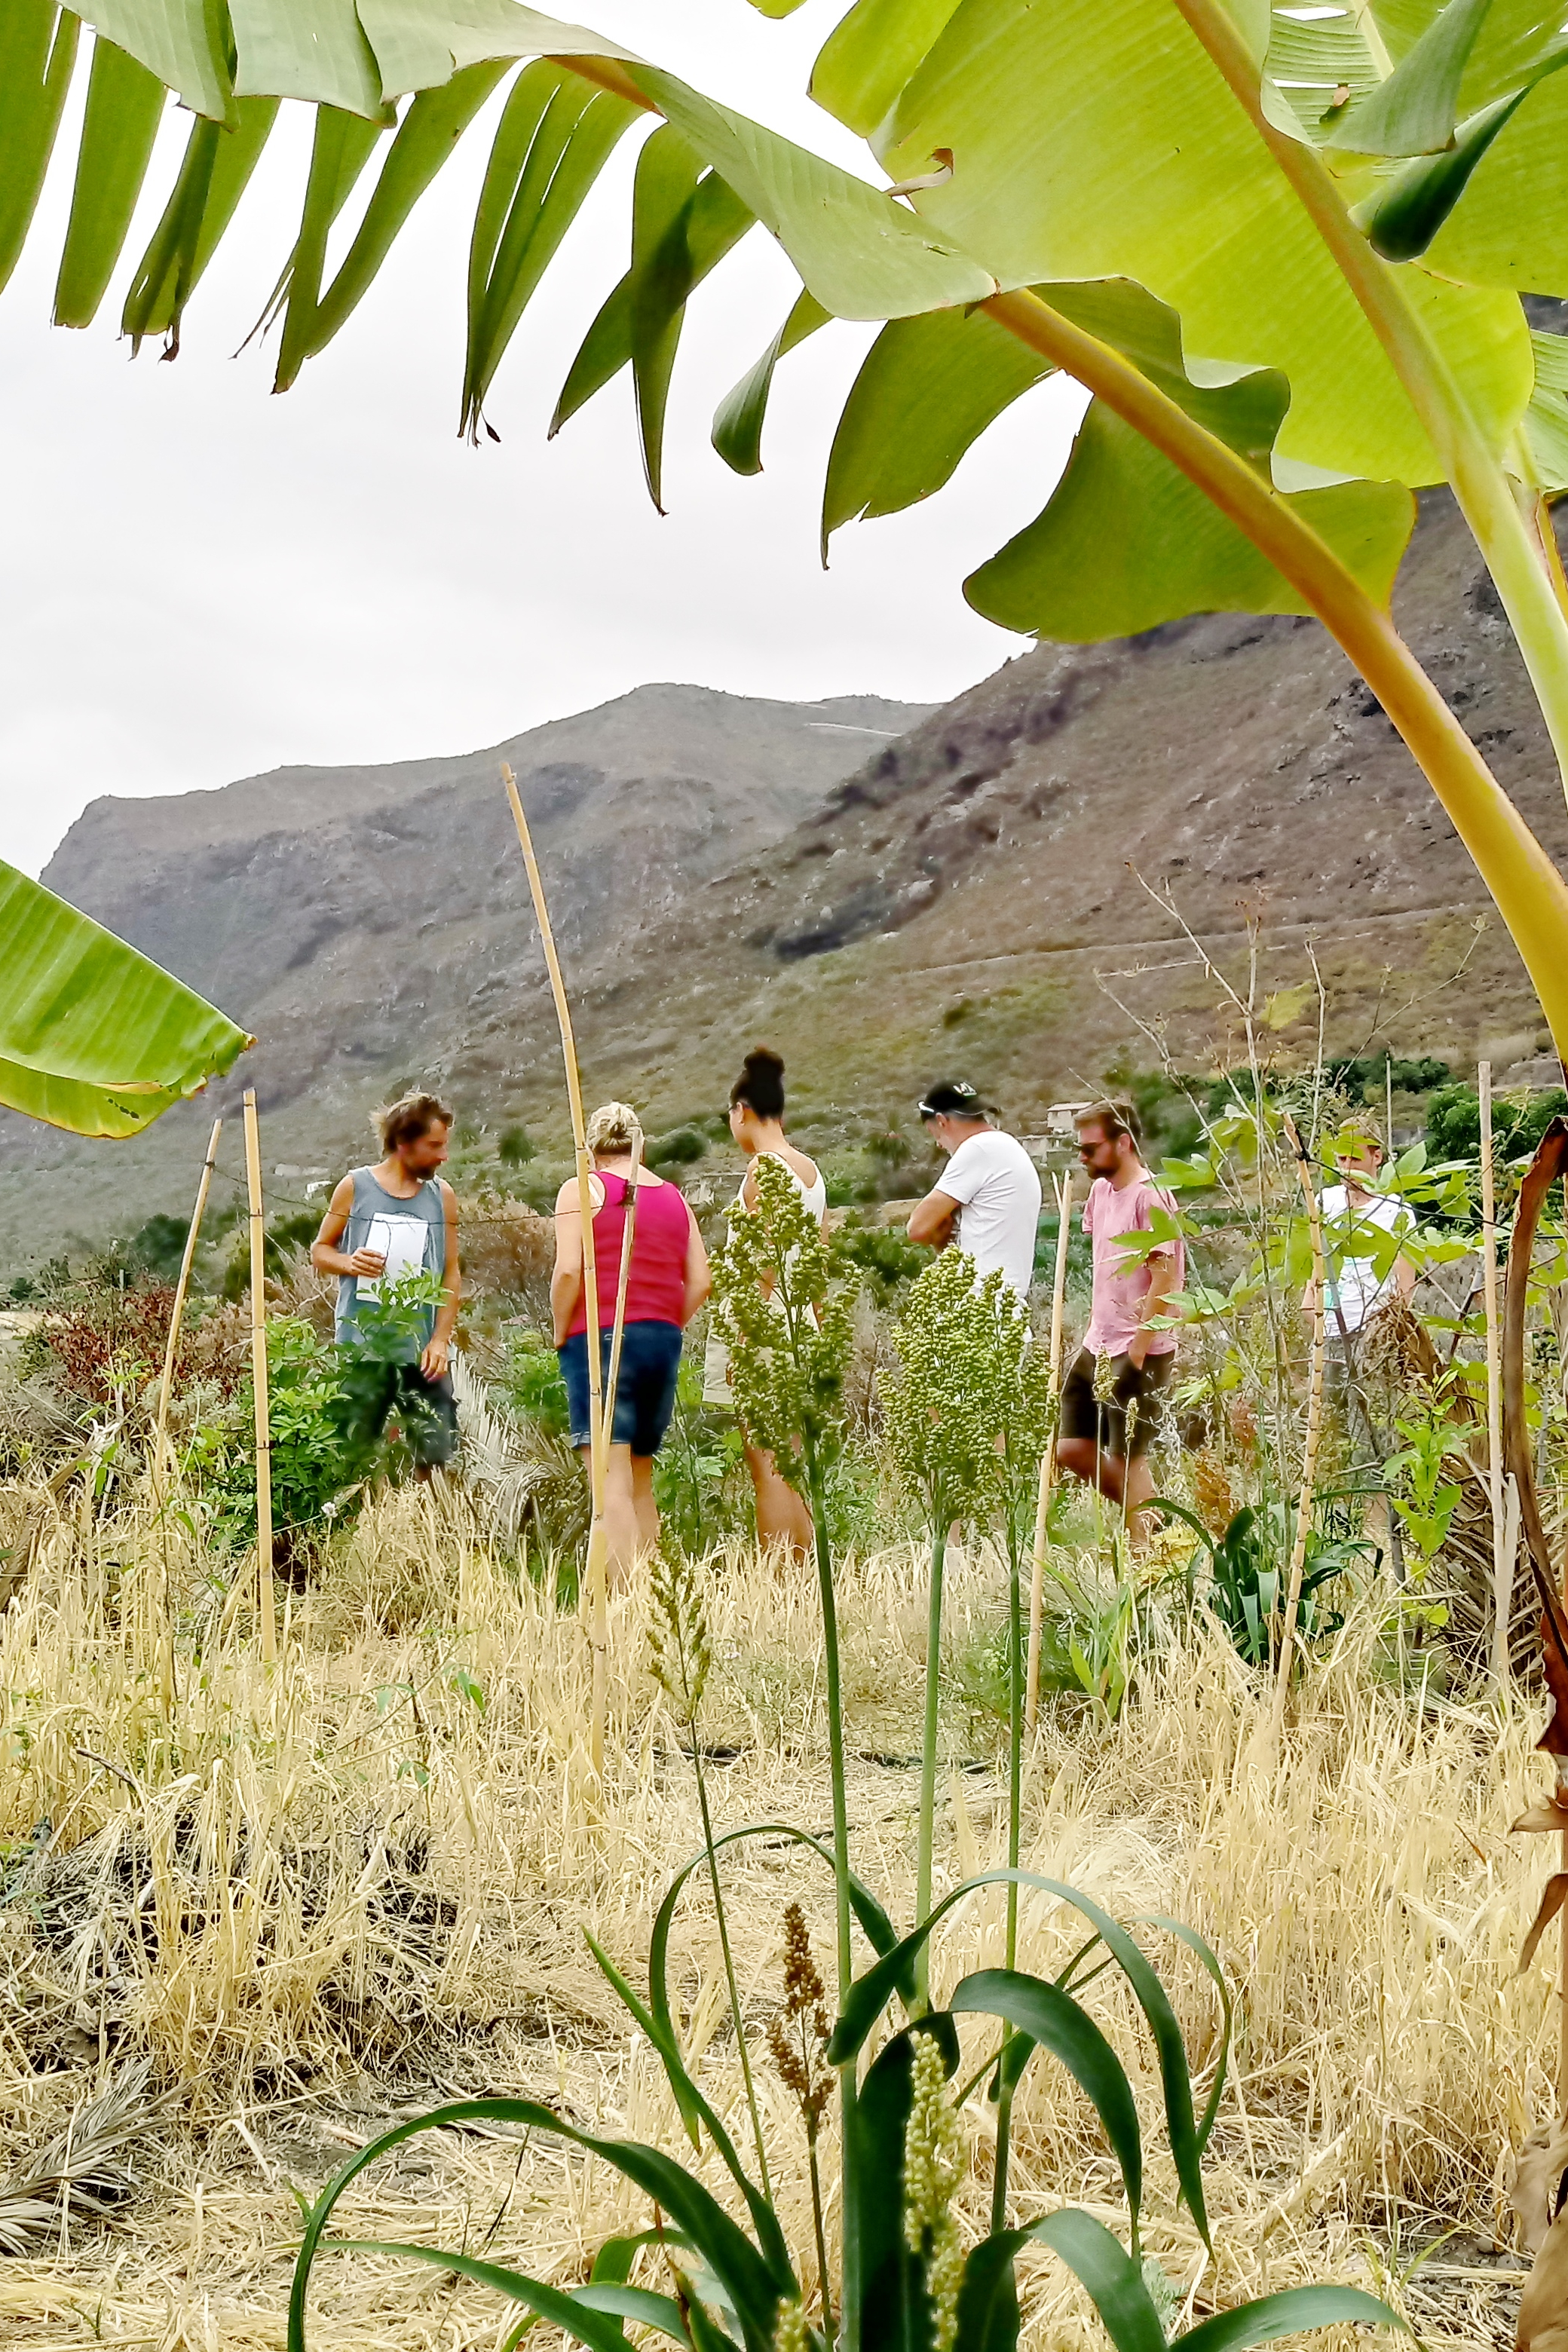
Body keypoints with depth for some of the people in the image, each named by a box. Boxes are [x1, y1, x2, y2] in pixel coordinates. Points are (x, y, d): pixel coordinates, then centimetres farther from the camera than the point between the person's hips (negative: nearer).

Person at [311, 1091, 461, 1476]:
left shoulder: (442, 1196, 6)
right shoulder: (355, 1187, 2)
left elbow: (451, 1273, 7)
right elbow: (319, 1250, 10)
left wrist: (440, 1339, -4)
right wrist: (348, 1263, -13)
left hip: (421, 1350, 1)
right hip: (361, 1346, -1)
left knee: (435, 1456, -1)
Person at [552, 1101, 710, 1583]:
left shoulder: (581, 1190, 0)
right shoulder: (674, 1197, 14)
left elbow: (568, 1271, -11)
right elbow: (699, 1281, 9)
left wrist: (560, 1333, 0)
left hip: (600, 1338, -5)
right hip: (663, 1342, 6)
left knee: (612, 1481, -10)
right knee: (641, 1480, 15)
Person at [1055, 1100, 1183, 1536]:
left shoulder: (1150, 1197, -15)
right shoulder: (1100, 1191, 11)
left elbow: (1164, 1281, -19)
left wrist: (1135, 1354, -19)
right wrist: (1092, 1334, 17)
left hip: (1137, 1353, -9)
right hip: (1098, 1348, 9)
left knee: (1127, 1457, -1)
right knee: (1071, 1448, 10)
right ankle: (1152, 1513, 24)